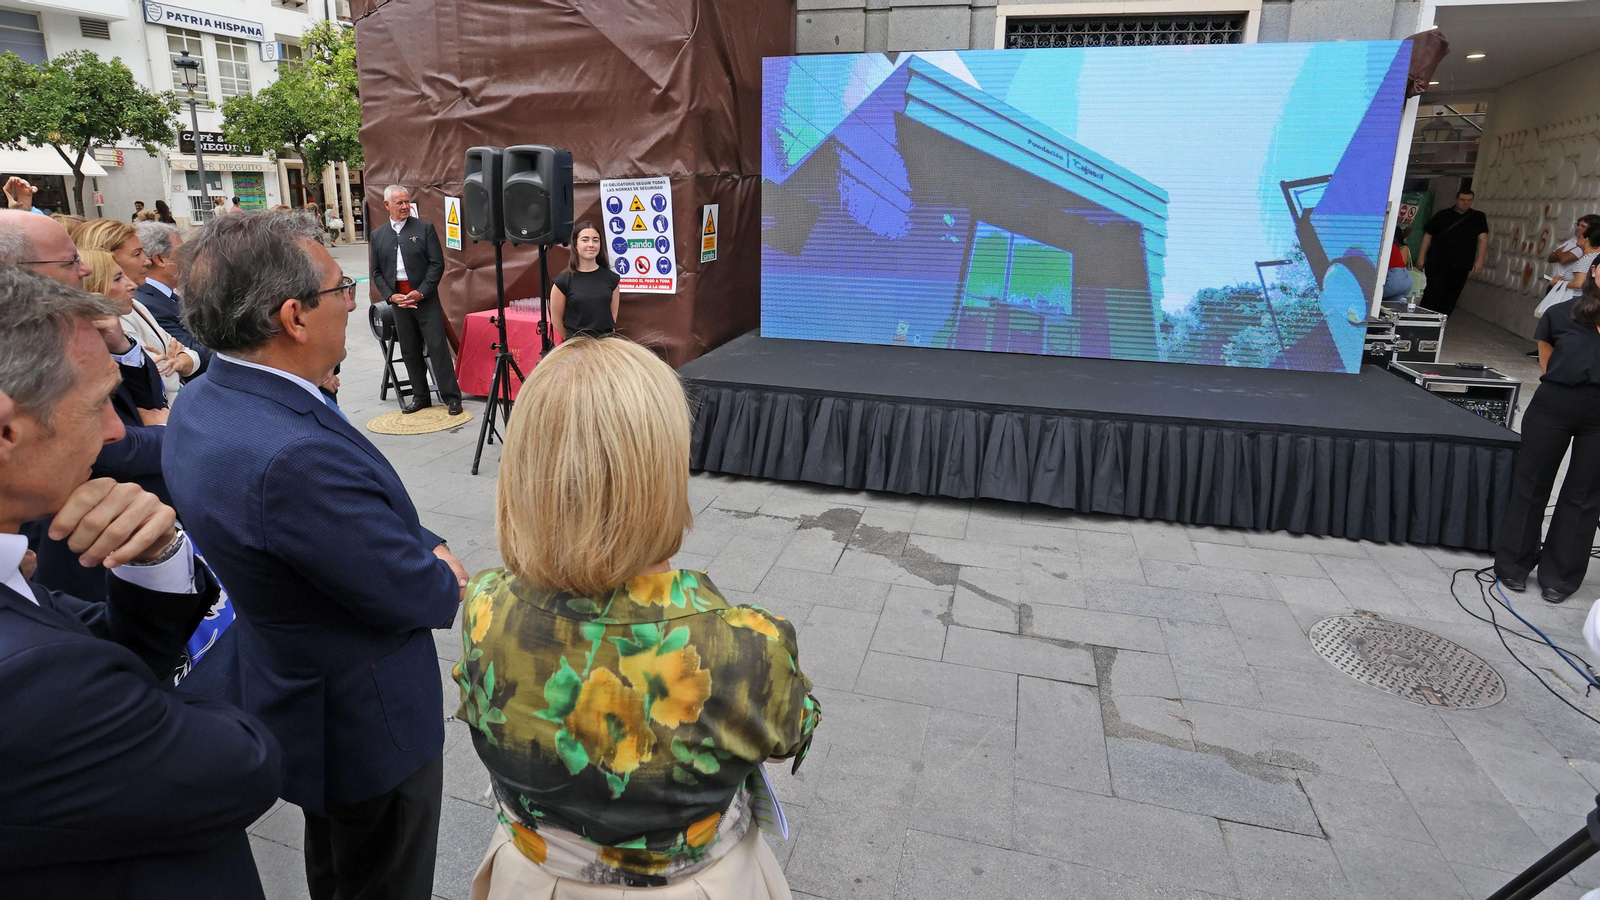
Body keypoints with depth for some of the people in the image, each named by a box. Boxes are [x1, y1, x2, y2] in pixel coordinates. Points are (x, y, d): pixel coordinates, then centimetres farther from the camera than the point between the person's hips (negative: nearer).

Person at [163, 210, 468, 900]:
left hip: (292, 689, 9)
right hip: (368, 726, -9)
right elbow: (411, 596, -25)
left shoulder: (201, 403, -5)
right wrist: (445, 576, -5)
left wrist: (425, 548, -9)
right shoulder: (294, 456, -37)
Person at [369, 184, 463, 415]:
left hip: (425, 298, -3)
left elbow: (437, 264, -4)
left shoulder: (424, 227, 1)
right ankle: (420, 396, 18)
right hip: (397, 299, 4)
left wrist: (421, 292, -11)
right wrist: (390, 296, -4)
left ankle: (452, 397, -1)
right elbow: (376, 272, 12)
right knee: (409, 351, 8)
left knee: (438, 347, -5)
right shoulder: (377, 236, 11)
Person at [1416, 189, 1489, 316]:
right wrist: (1421, 257, 1)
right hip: (1436, 264, -1)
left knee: (1450, 300, 1)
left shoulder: (1478, 217, 9)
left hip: (1460, 267, 2)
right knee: (1433, 293, -9)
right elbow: (1428, 235, 8)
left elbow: (1482, 239, 2)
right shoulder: (1443, 215, 7)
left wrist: (1479, 260, -10)